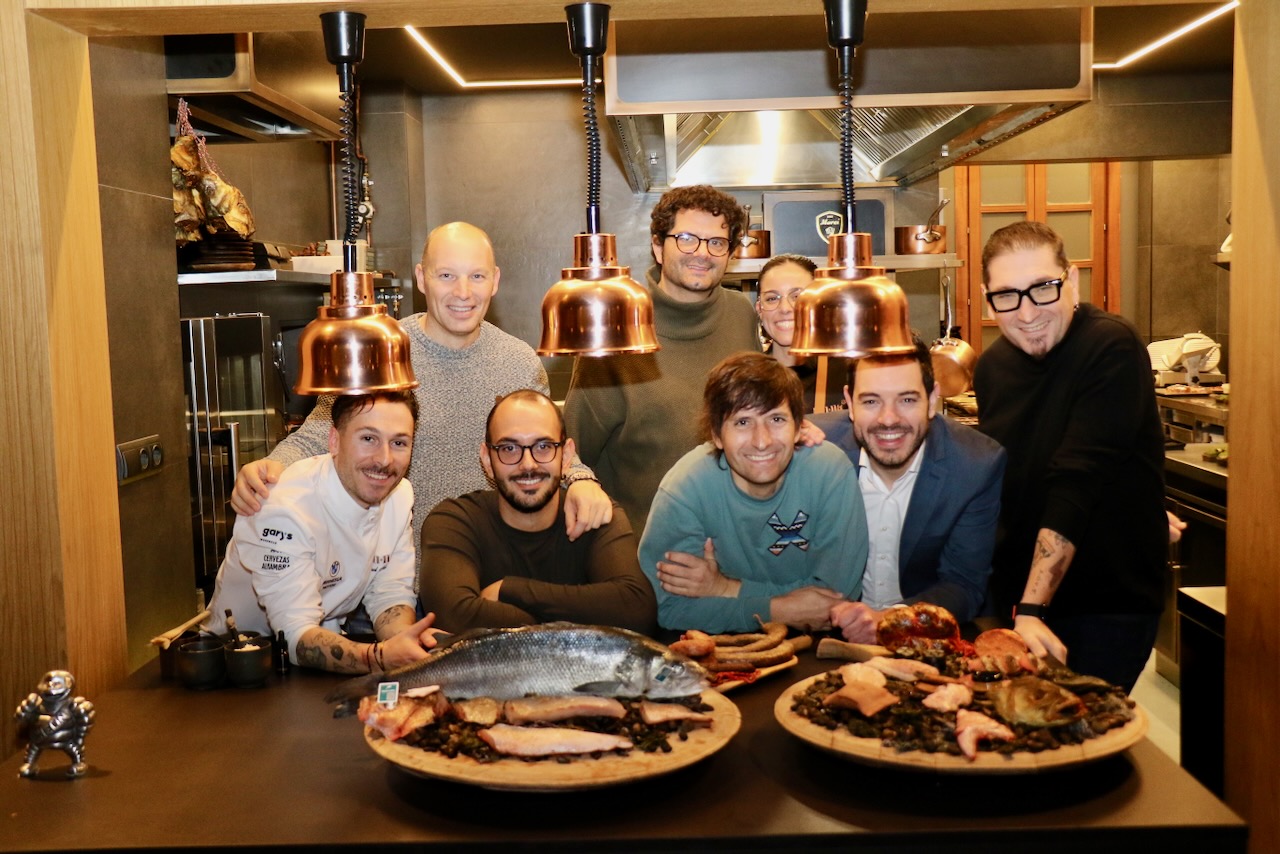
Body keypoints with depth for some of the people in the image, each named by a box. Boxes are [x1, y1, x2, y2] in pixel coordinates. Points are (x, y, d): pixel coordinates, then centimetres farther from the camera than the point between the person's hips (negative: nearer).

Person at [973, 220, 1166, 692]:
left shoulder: (1111, 348, -19)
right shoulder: (993, 365, 3)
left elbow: (1077, 482, -26)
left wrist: (1032, 609, -29)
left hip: (1108, 601, -6)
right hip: (1017, 592, 6)